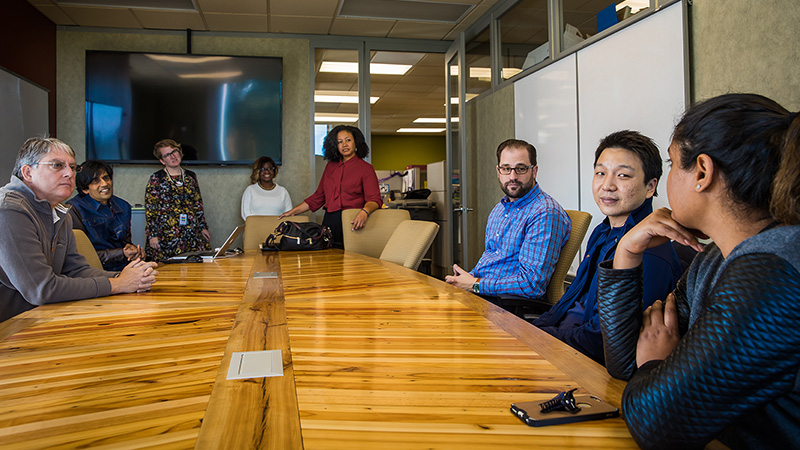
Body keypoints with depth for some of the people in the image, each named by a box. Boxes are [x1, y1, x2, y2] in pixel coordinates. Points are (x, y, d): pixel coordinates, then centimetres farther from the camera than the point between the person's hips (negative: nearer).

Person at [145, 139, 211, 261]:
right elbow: (150, 210, -1)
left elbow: (198, 205, 17)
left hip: (192, 233, 3)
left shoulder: (191, 176, 12)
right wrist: (152, 235, -8)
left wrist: (203, 227, 12)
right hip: (166, 235, -3)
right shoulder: (156, 179, 1)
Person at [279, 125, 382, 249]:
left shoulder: (365, 168, 2)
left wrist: (364, 212, -31)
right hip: (329, 223, 4)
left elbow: (374, 199, -9)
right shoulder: (330, 166, 18)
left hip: (350, 224, -4)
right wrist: (293, 211, 19)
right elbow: (318, 197, 23)